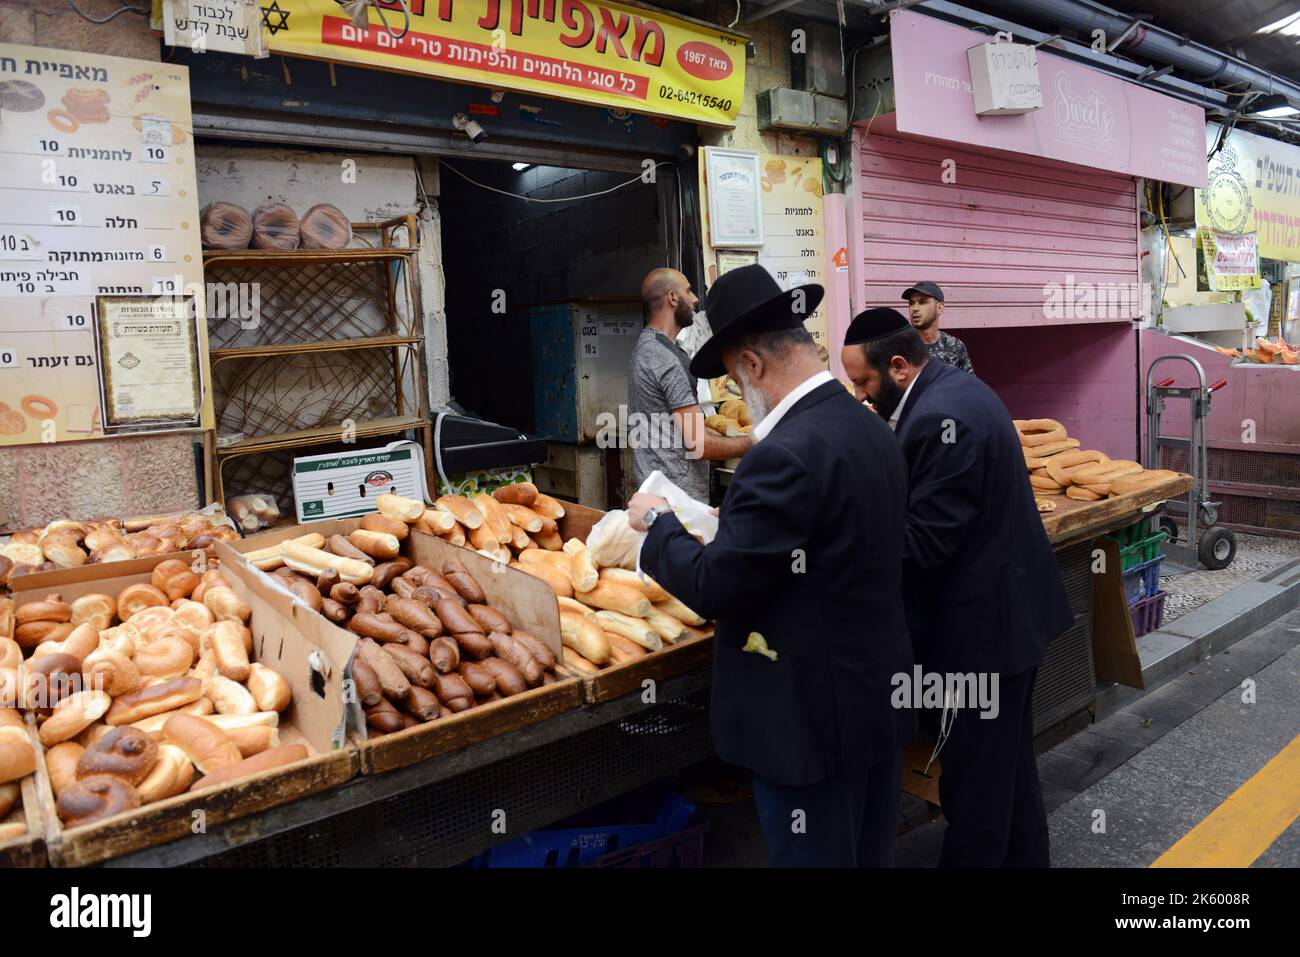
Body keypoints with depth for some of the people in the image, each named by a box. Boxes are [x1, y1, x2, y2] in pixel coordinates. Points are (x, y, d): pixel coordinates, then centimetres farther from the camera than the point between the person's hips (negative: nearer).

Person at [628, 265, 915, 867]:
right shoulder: (873, 429, 3)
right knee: (870, 854, 23)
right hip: (877, 697, 9)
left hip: (811, 715, -8)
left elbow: (713, 589, -23)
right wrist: (738, 523, 15)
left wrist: (658, 523, -6)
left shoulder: (786, 454, -26)